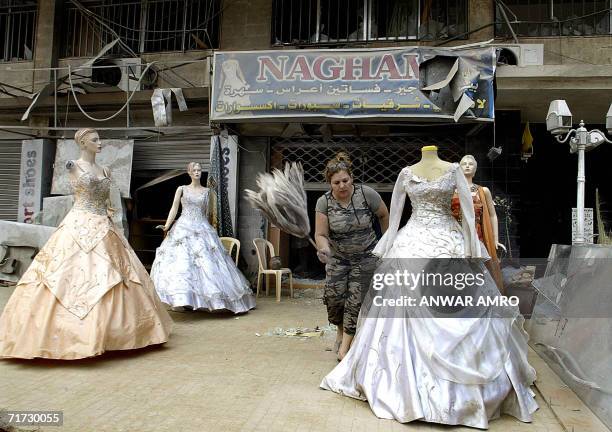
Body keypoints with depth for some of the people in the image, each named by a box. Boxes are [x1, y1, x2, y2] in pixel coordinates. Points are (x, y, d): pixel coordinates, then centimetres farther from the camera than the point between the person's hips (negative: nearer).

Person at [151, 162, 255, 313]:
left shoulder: (206, 191, 11)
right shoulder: (182, 189, 7)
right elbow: (174, 209, 2)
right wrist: (167, 225, -8)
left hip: (202, 229, 2)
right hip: (183, 228, -1)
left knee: (207, 260, -6)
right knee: (181, 259, -12)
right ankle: (184, 299, -9)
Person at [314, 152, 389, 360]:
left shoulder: (366, 194, -17)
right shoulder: (324, 202, -14)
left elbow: (384, 215, 0)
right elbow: (320, 234, -13)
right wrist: (324, 248, -34)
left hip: (365, 257, -1)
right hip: (338, 257, 1)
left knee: (355, 300, -6)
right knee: (333, 297, -8)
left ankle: (345, 344, 8)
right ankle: (340, 330, 23)